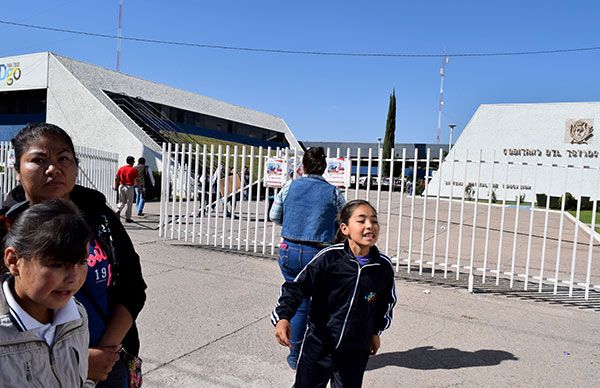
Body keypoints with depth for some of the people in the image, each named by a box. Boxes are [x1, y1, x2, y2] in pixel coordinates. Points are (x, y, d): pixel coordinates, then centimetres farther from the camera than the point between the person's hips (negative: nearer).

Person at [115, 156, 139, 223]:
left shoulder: (121, 168, 7)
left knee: (121, 201, 17)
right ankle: (128, 218, 7)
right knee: (129, 203, 4)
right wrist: (136, 184, 8)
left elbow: (116, 178, 5)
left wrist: (116, 186, 12)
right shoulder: (134, 170, -6)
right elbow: (136, 180, -9)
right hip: (129, 187, -4)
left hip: (121, 186, 4)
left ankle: (118, 210, -11)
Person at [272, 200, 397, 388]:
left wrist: (376, 331, 19)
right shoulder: (329, 257, -19)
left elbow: (386, 301, 11)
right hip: (319, 345, -2)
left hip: (357, 350, 3)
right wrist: (283, 316, -27)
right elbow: (298, 286, -14)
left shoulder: (384, 266, -8)